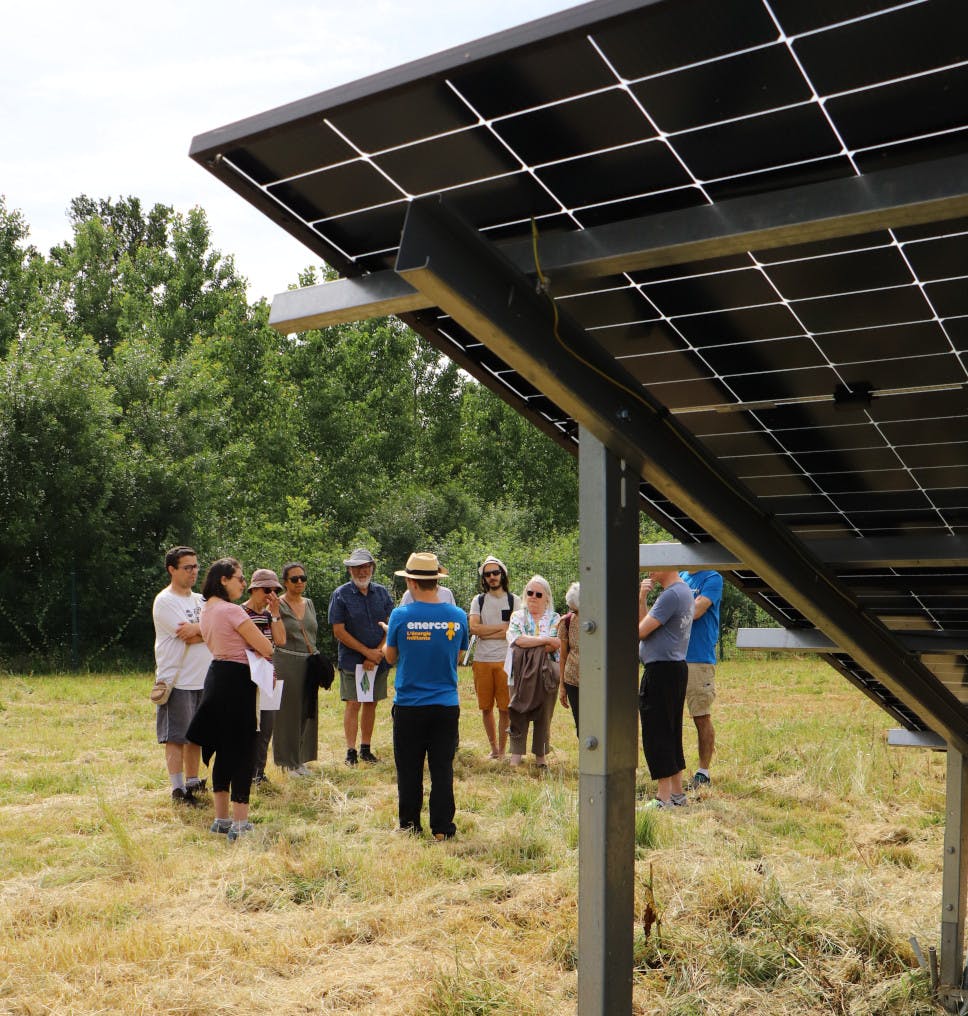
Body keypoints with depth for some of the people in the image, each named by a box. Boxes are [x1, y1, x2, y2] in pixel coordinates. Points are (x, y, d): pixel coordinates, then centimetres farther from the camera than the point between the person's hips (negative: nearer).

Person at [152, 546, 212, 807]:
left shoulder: (200, 600, 14)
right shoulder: (165, 601, -9)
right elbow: (189, 638, -18)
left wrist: (197, 629, -17)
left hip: (203, 679, 7)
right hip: (177, 680, -7)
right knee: (176, 737, -3)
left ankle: (193, 783, 23)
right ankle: (178, 790, 2)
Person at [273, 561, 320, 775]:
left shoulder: (309, 603, 13)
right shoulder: (278, 605, -5)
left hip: (309, 663, 6)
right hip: (287, 663, -6)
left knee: (307, 711, 9)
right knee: (288, 711, -1)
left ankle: (301, 759, 20)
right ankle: (289, 762, 9)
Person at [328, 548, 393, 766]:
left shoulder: (382, 592, 6)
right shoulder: (341, 594, -3)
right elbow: (339, 632, -8)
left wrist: (378, 653, -11)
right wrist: (367, 652, -12)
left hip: (379, 661, 3)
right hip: (352, 660, -3)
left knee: (371, 704, 9)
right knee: (353, 704, -3)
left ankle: (366, 748, 17)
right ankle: (351, 751, 3)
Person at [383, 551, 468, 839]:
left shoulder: (401, 616, -11)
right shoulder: (458, 616, -4)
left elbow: (390, 657, 4)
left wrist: (388, 635, 23)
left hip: (408, 705, -1)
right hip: (446, 705, 1)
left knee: (409, 769, 12)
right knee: (442, 769, 7)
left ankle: (409, 823, 21)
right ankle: (441, 828, 10)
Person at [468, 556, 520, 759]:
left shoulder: (514, 600, 5)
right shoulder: (478, 600, 10)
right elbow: (474, 628, -4)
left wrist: (485, 633, -8)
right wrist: (502, 627, -6)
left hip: (505, 660, -2)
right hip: (482, 660, 2)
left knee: (504, 708, -1)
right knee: (485, 707, 7)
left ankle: (503, 749, 9)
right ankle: (493, 747, 20)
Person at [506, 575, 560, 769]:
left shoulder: (554, 619, 7)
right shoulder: (517, 617, 7)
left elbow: (556, 646, -8)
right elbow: (517, 640, -12)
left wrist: (528, 644, -14)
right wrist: (546, 640, -14)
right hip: (521, 675, 0)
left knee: (544, 714, 3)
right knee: (519, 713, 0)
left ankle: (541, 754, 12)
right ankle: (516, 753, 8)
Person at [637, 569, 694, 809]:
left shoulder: (671, 595, -18)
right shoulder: (683, 591, 15)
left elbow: (640, 632, -16)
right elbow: (646, 626, 13)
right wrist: (642, 600, -2)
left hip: (661, 671, -10)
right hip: (676, 669, 10)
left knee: (656, 735, -4)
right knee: (671, 733, 15)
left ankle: (664, 798, -1)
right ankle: (677, 793, 22)